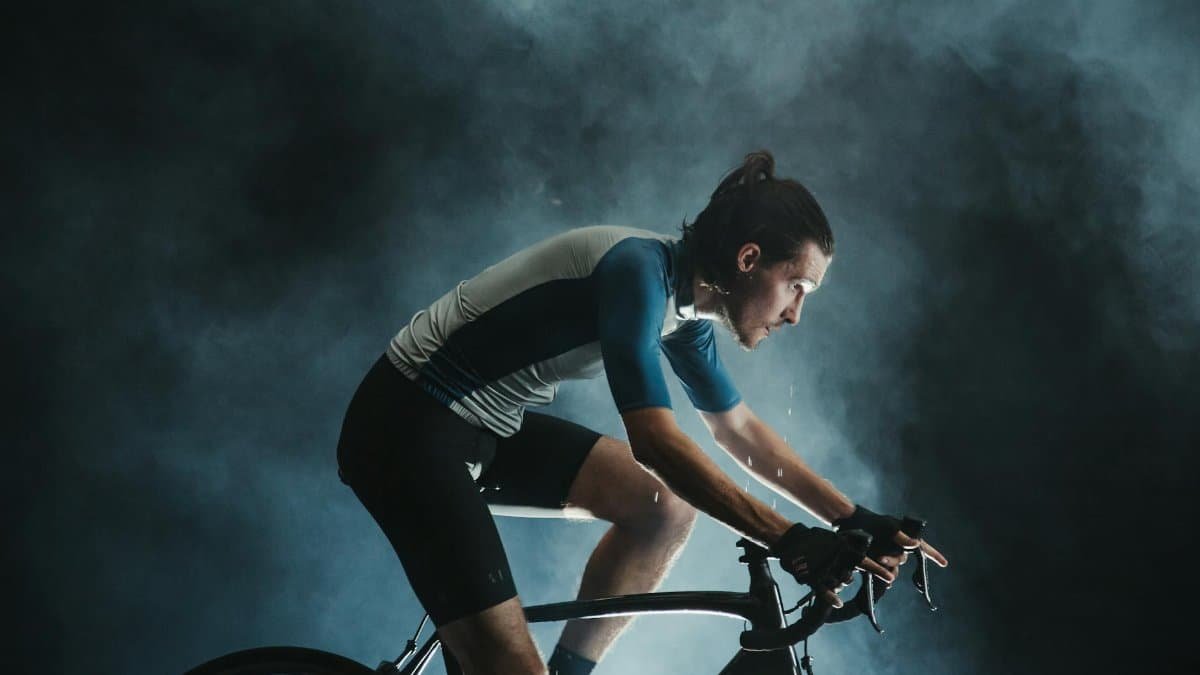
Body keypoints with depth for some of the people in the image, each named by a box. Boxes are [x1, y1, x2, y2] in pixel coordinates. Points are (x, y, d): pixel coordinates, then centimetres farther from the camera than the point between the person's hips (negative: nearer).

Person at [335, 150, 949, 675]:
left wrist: (856, 523, 10)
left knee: (667, 505, 2)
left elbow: (742, 432, 14)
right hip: (408, 429, -9)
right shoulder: (639, 270, -24)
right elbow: (656, 442, -32)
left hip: (488, 427, 10)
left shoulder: (684, 306, 5)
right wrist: (789, 542, -33)